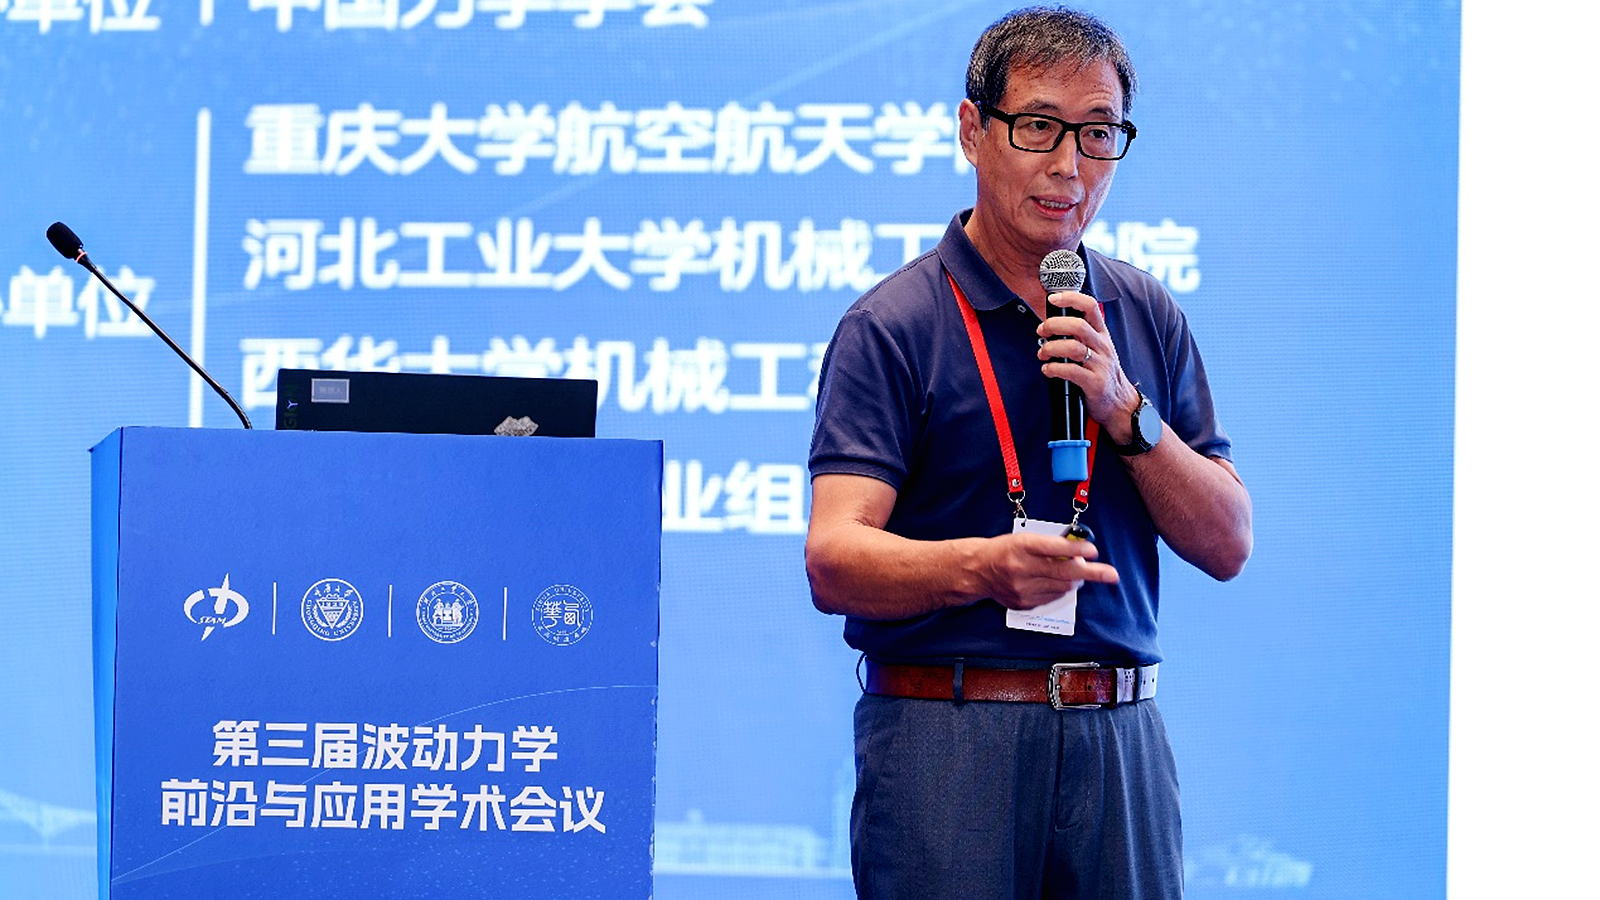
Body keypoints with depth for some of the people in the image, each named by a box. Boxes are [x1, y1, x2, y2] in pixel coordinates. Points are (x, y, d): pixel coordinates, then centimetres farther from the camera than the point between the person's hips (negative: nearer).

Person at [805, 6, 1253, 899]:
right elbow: (834, 561, -14)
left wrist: (1123, 409, -8)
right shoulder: (893, 326, -4)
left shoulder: (1149, 319, 11)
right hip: (945, 736, -4)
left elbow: (1227, 545, 6)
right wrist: (982, 567, -32)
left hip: (1119, 734, 4)